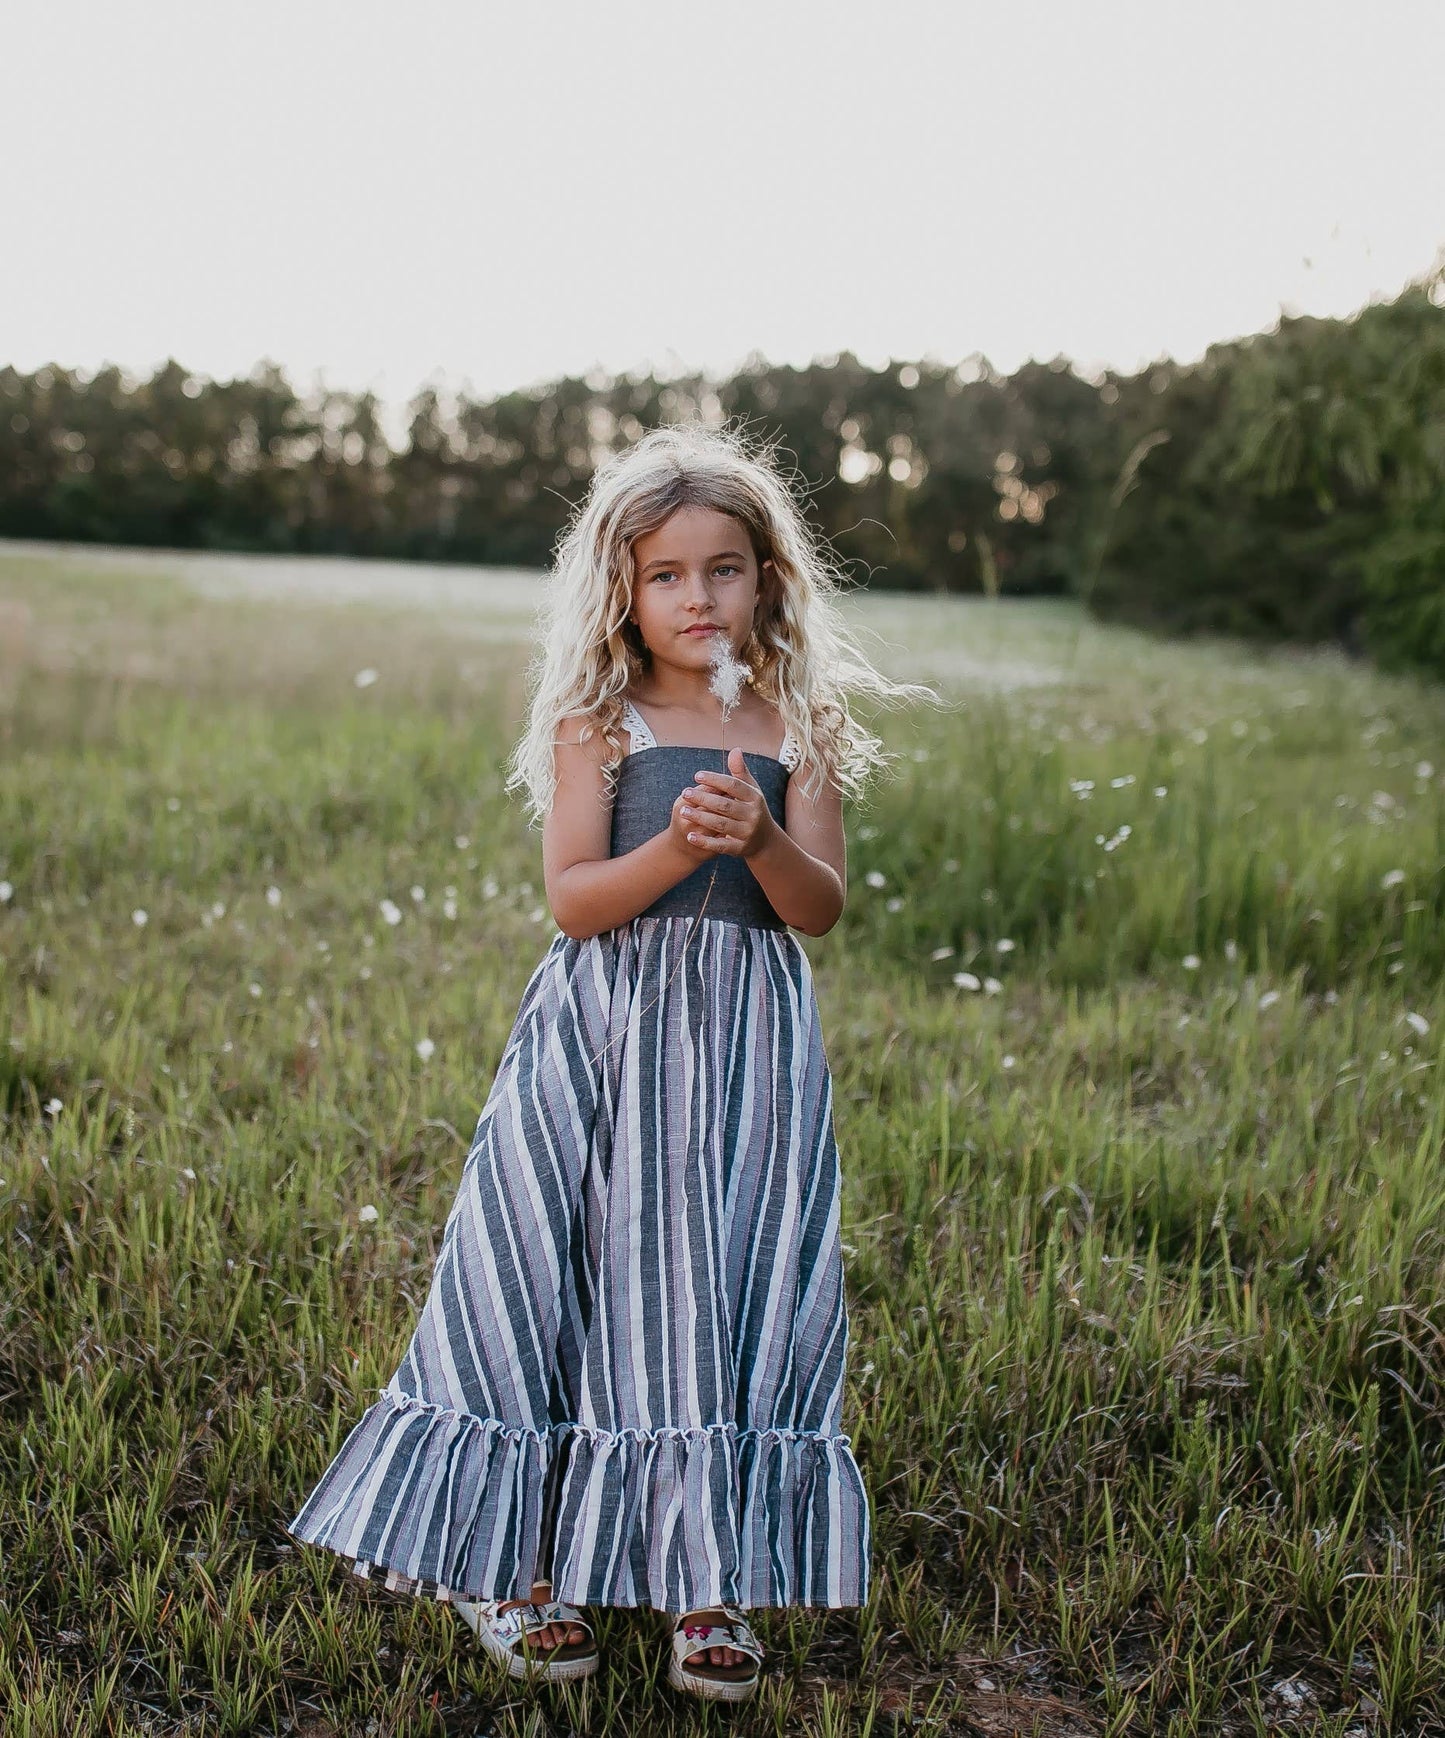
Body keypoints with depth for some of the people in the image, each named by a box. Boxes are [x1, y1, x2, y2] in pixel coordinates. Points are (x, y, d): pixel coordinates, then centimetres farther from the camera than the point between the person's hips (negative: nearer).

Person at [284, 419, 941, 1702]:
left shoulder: (796, 729, 7)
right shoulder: (596, 725, 2)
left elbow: (823, 908, -2)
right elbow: (574, 900, -7)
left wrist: (762, 839, -22)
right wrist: (678, 846, -24)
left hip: (749, 1046, 2)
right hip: (608, 1037, -1)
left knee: (735, 1293, 1)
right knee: (586, 1282, 1)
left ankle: (711, 1577, 14)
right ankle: (532, 1565, 17)